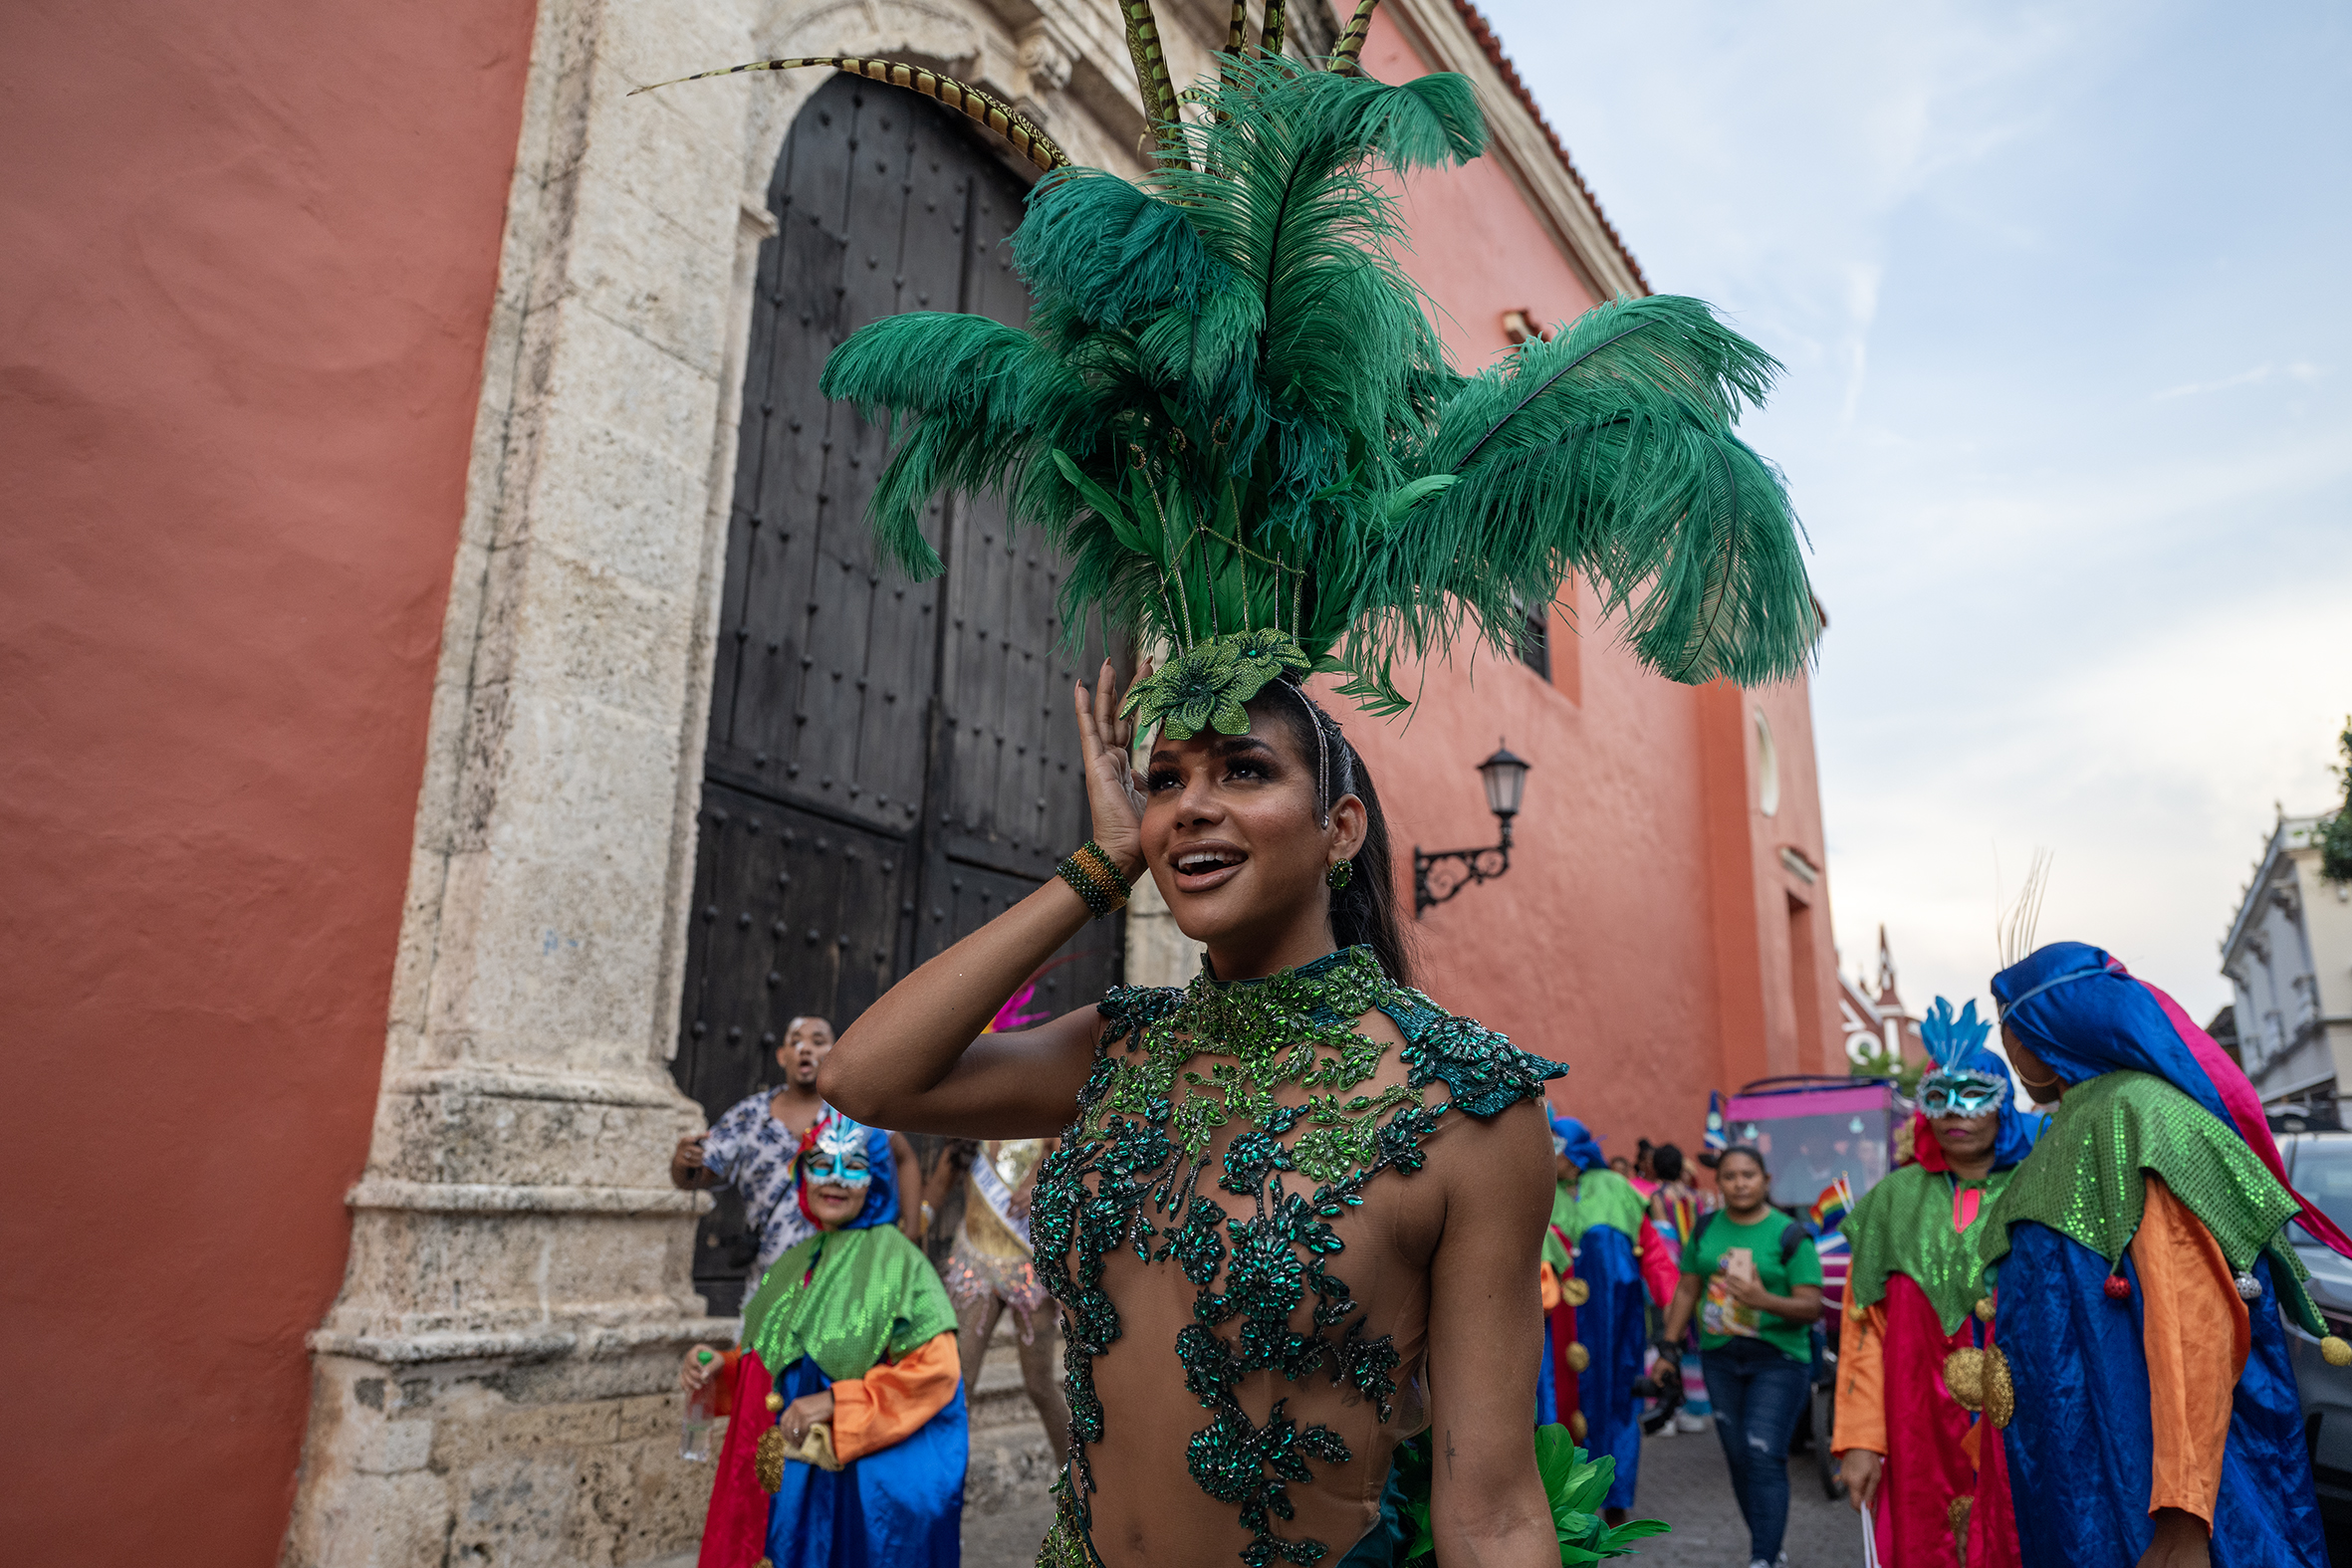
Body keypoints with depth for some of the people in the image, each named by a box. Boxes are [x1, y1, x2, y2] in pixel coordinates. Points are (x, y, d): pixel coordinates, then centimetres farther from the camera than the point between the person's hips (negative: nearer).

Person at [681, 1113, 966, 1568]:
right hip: (785, 1478, 6)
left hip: (861, 1478, -6)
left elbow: (934, 1369, -18)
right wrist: (722, 1368, -1)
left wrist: (835, 1402, -21)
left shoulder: (897, 1261, -11)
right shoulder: (794, 1264, 10)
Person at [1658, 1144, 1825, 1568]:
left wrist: (1765, 1300, -28)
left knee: (1765, 1456, -12)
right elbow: (1687, 1290, 11)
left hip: (1778, 1360, -4)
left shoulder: (1789, 1236, -7)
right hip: (1720, 1358, 5)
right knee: (1738, 1457, 10)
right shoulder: (1707, 1229, 6)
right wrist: (1668, 1346, 9)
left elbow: (1812, 1307, -11)